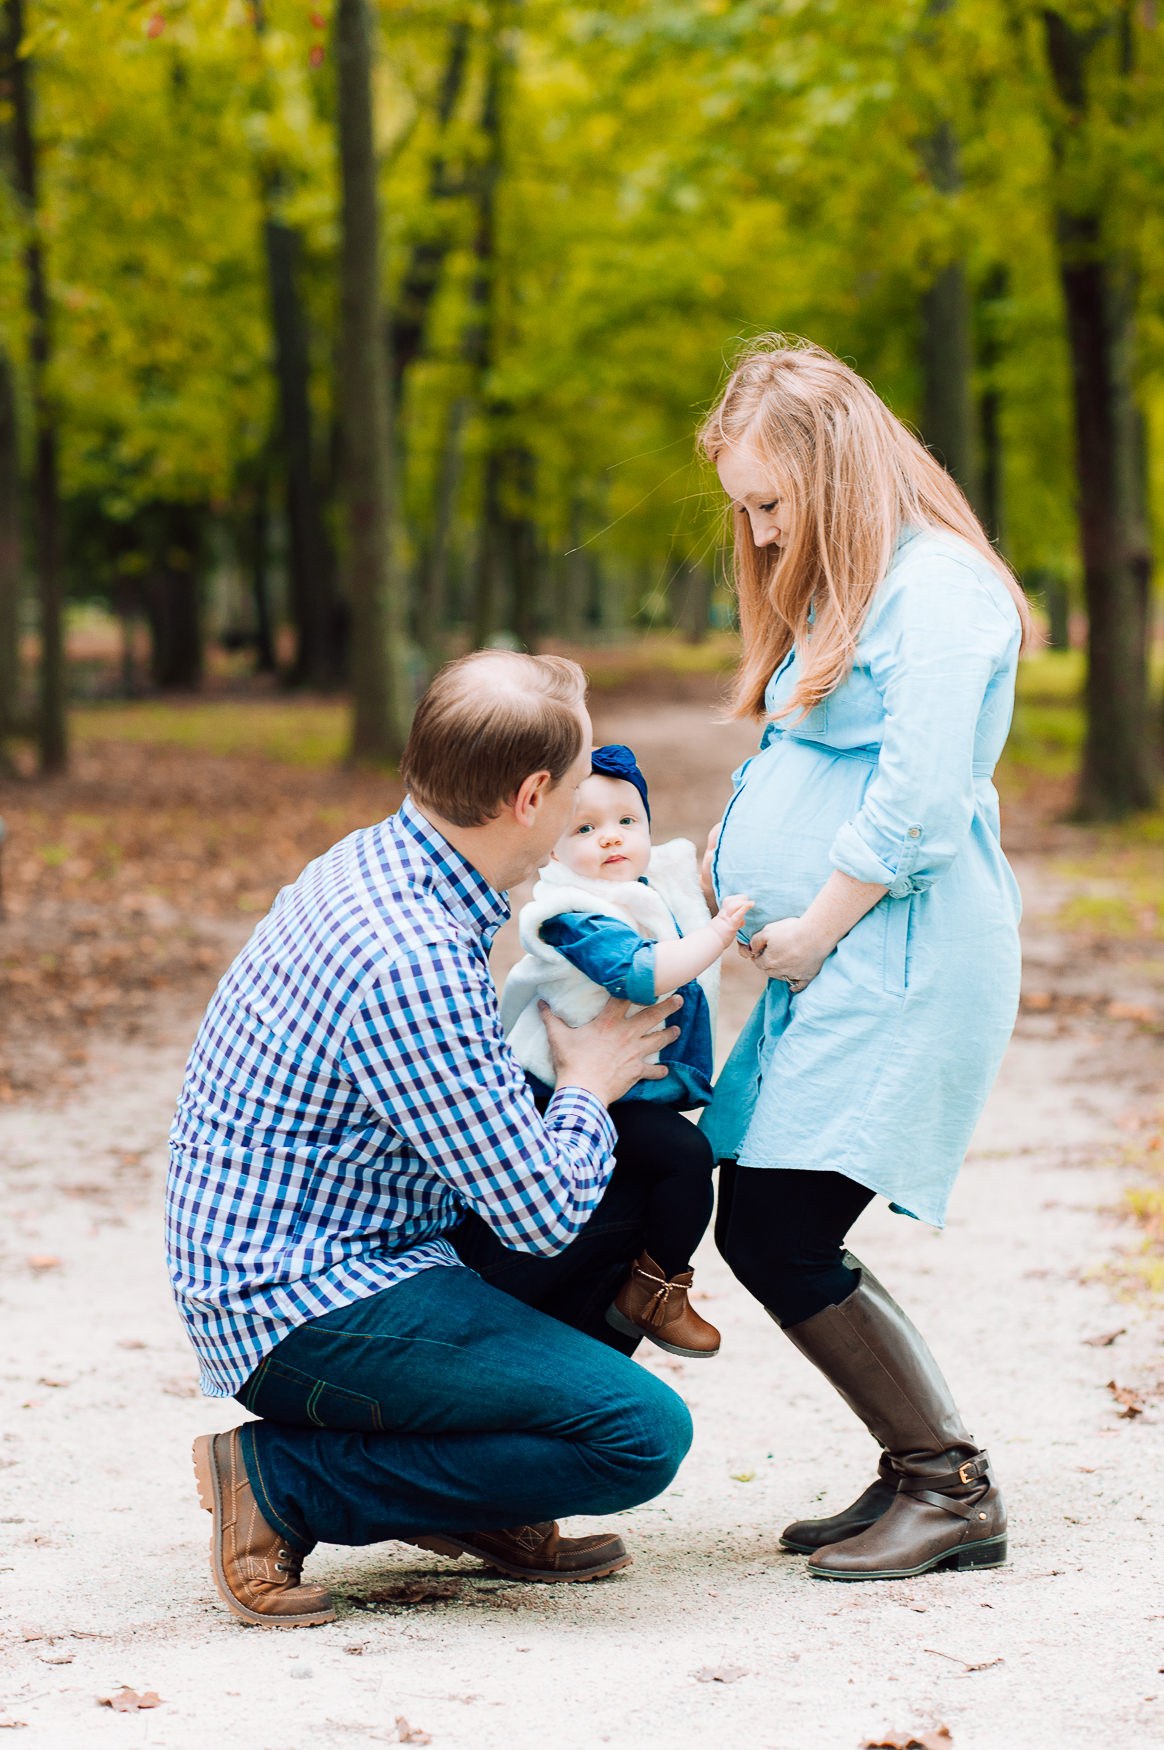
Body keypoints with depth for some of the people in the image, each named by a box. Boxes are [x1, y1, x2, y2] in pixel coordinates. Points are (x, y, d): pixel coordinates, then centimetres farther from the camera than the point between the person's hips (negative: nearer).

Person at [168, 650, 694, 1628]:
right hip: (303, 1312, -10)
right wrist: (590, 1084, -1)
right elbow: (541, 1213, -20)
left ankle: (474, 1499, 14)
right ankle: (285, 1483, -6)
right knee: (642, 1433, -16)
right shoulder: (408, 962, -27)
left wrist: (582, 1070, 10)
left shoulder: (374, 862, 4)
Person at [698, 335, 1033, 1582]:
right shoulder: (840, 591, 21)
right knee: (761, 1236, 5)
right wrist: (722, 859, 10)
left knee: (780, 1239, -13)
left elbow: (919, 796, -19)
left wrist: (817, 925, -12)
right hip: (830, 967, 10)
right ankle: (922, 1473, 13)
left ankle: (951, 1490, -2)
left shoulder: (936, 588, -11)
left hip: (903, 961, -10)